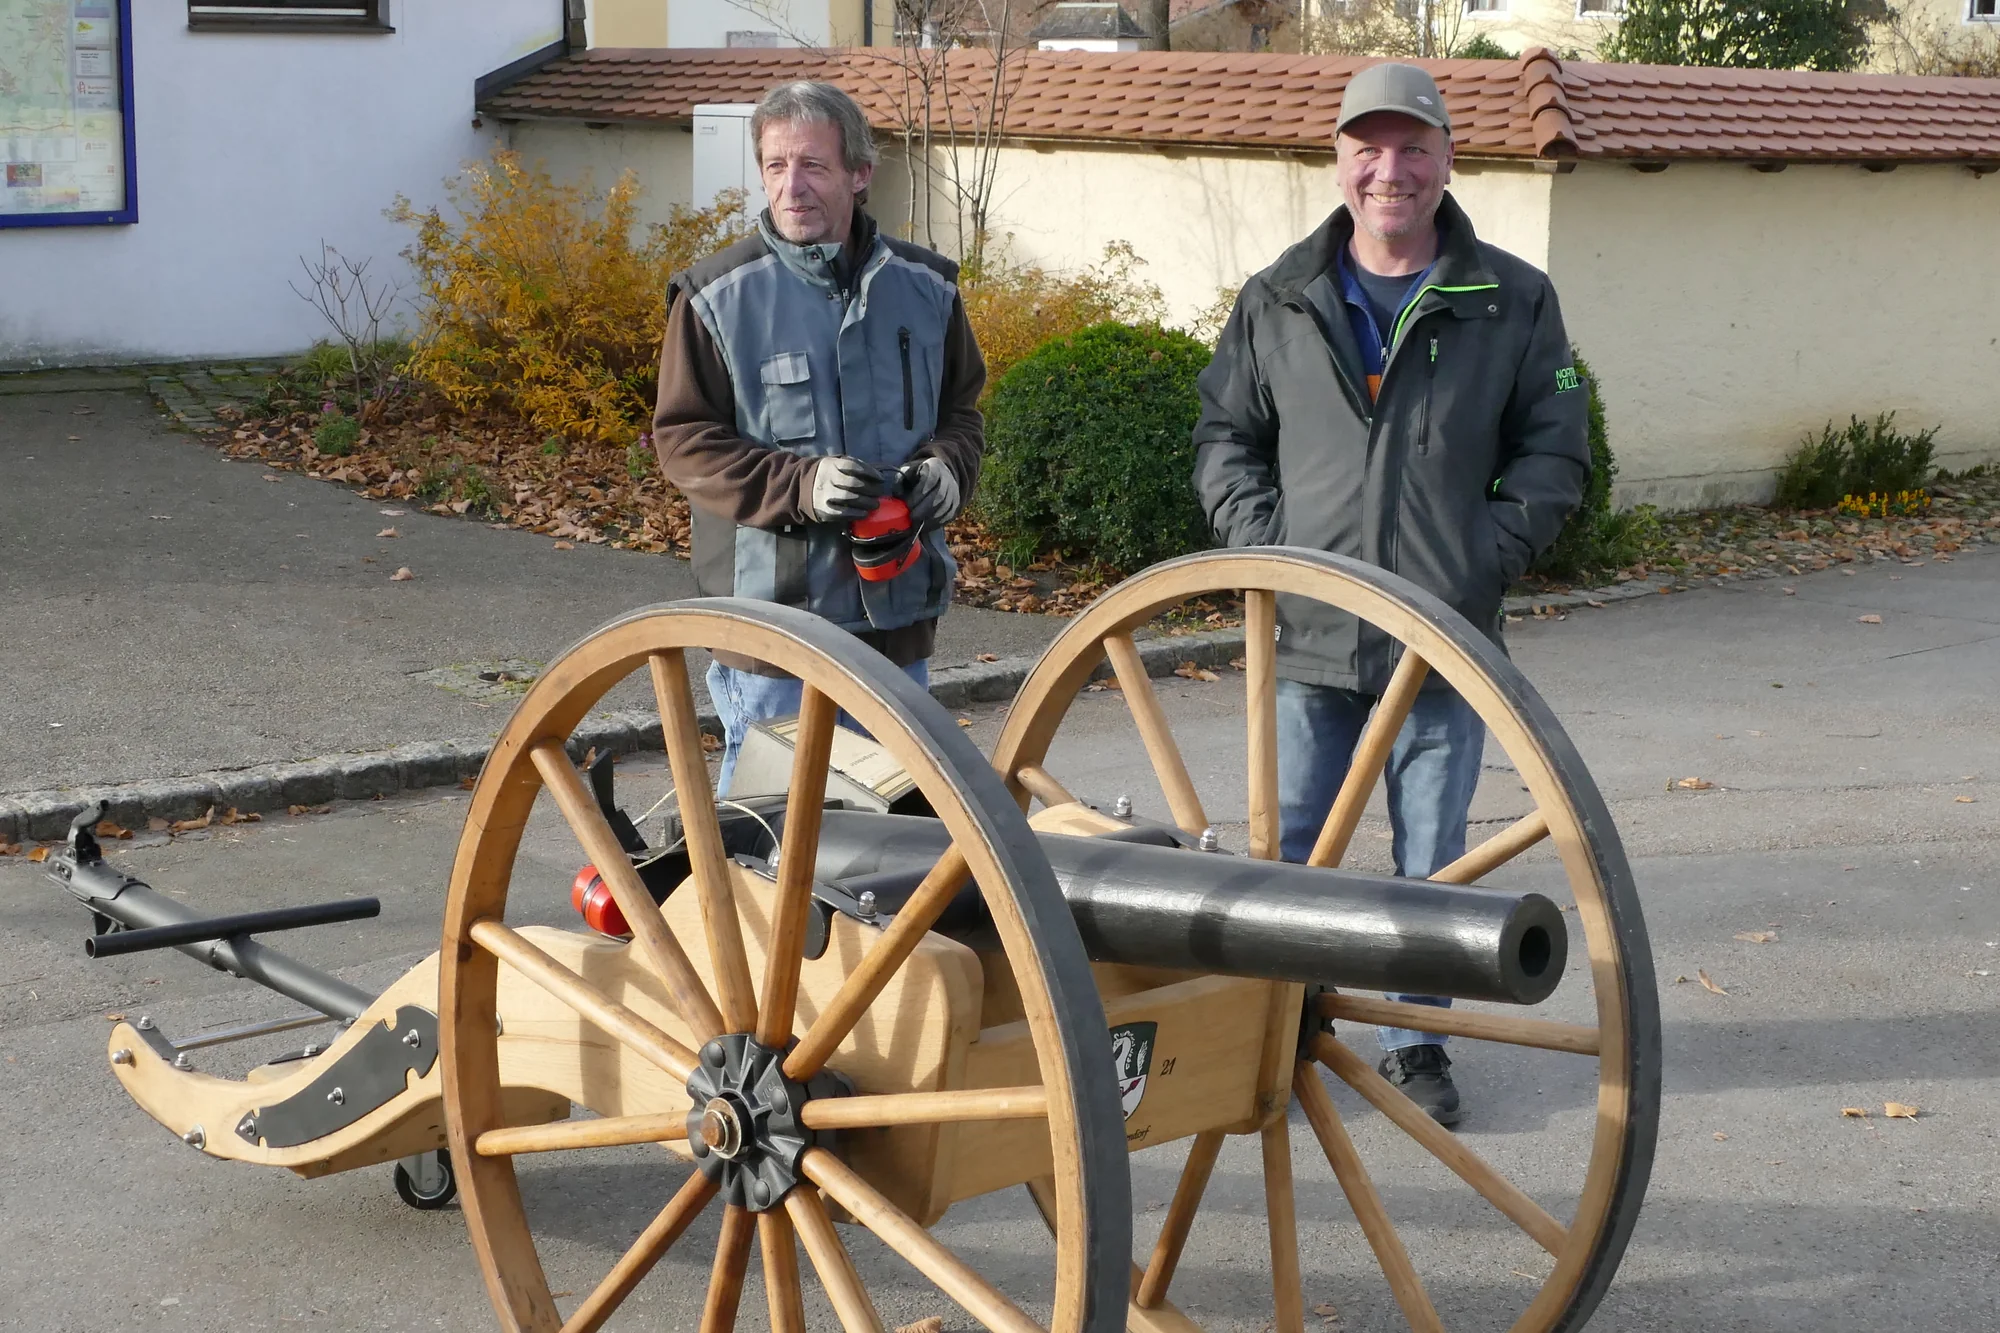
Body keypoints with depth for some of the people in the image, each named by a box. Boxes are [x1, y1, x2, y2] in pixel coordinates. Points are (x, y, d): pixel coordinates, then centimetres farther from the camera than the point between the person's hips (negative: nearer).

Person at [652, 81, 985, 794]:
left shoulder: (924, 286, 7)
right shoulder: (718, 296, -6)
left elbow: (961, 406, 18)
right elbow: (683, 440, -6)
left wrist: (947, 467, -5)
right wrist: (801, 485, -20)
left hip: (898, 615, 4)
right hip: (773, 609, -4)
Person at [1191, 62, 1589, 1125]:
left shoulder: (1514, 303, 3)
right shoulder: (1275, 303, 7)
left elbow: (1554, 455, 5)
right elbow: (1225, 438, 12)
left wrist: (1486, 557, -8)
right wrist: (1266, 549, -3)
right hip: (1309, 638, 1)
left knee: (1432, 862, 9)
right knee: (1287, 855, 5)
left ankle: (1416, 1044, 24)